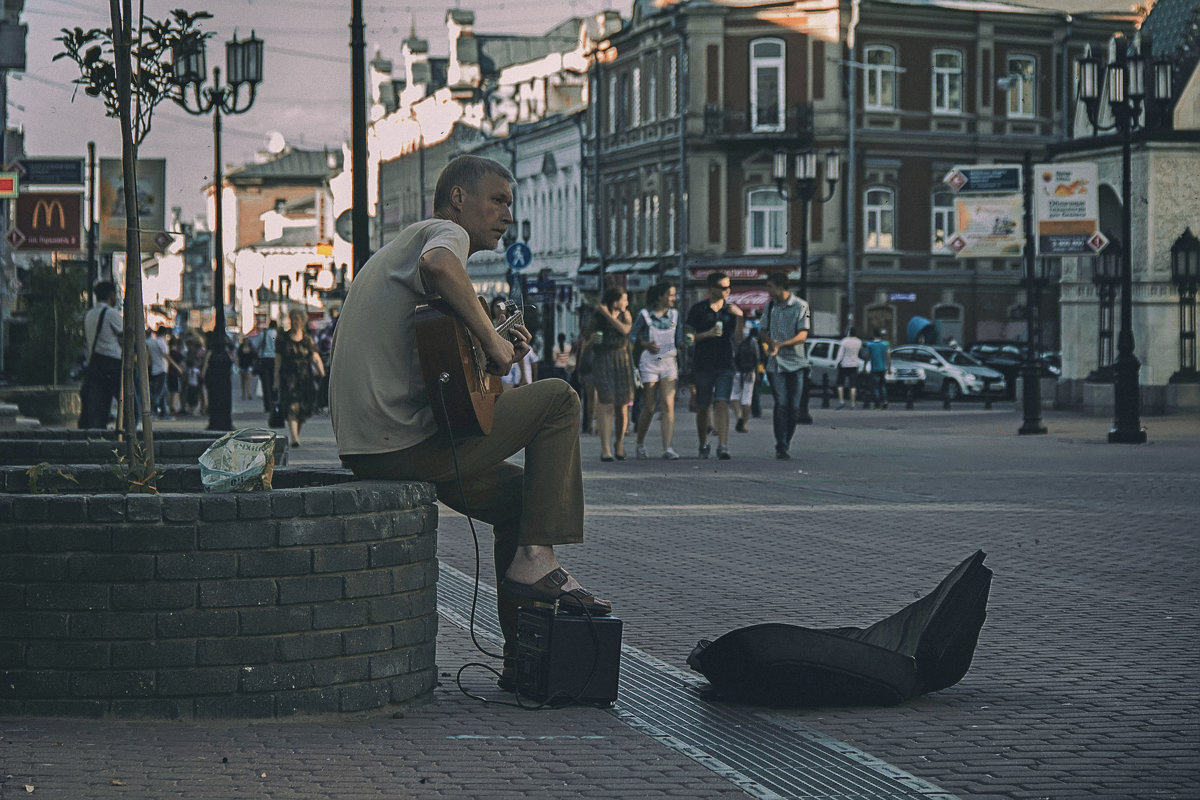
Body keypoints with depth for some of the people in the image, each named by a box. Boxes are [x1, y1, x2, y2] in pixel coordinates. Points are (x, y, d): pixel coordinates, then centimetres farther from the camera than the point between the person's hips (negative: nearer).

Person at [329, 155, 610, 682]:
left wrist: (495, 355, 17)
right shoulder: (445, 232, -3)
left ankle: (522, 655, 19)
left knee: (519, 494, 21)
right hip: (408, 443, -10)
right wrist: (491, 339, -21)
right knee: (558, 399, -5)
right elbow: (438, 265, -31)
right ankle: (535, 561, -7)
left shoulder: (397, 248, 29)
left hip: (364, 451, 10)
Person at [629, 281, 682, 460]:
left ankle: (667, 448, -15)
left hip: (669, 362, 3)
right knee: (648, 408, 1)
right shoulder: (644, 315, -1)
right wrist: (645, 344, -14)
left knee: (668, 405, -10)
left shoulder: (674, 314, 10)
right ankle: (640, 443, 22)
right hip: (649, 363, -3)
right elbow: (631, 336, 4)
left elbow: (679, 340, 12)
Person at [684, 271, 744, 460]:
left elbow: (737, 340, 7)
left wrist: (739, 318, -5)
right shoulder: (698, 310, 1)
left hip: (725, 366, 1)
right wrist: (707, 334, -13)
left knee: (722, 404, -13)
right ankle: (704, 444, 25)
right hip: (702, 365, -1)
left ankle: (723, 446, -20)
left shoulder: (731, 310, 9)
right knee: (703, 407, 7)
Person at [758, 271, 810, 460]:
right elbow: (763, 331, 16)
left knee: (794, 407, -1)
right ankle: (781, 447, -10)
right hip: (775, 362, 2)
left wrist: (781, 344, -23)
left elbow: (802, 336, -10)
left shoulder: (800, 306, -3)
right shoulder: (770, 306, 10)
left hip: (796, 362, -2)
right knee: (781, 404, -10)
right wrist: (770, 341, -7)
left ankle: (786, 444, 14)